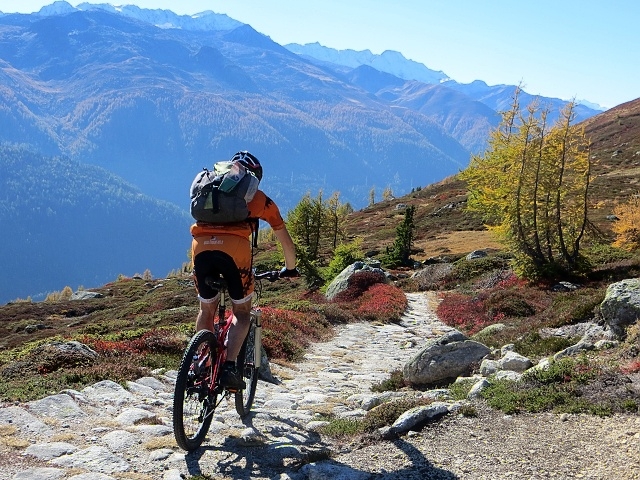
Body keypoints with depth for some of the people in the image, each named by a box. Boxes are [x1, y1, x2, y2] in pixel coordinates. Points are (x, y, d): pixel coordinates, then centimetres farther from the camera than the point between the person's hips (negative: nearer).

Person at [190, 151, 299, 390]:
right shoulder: (260, 199, 26)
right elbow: (286, 241, 31)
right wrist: (290, 269, 47)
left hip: (201, 245, 3)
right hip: (235, 247, -3)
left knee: (207, 309, 22)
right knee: (242, 312, 15)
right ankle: (229, 367, 0)